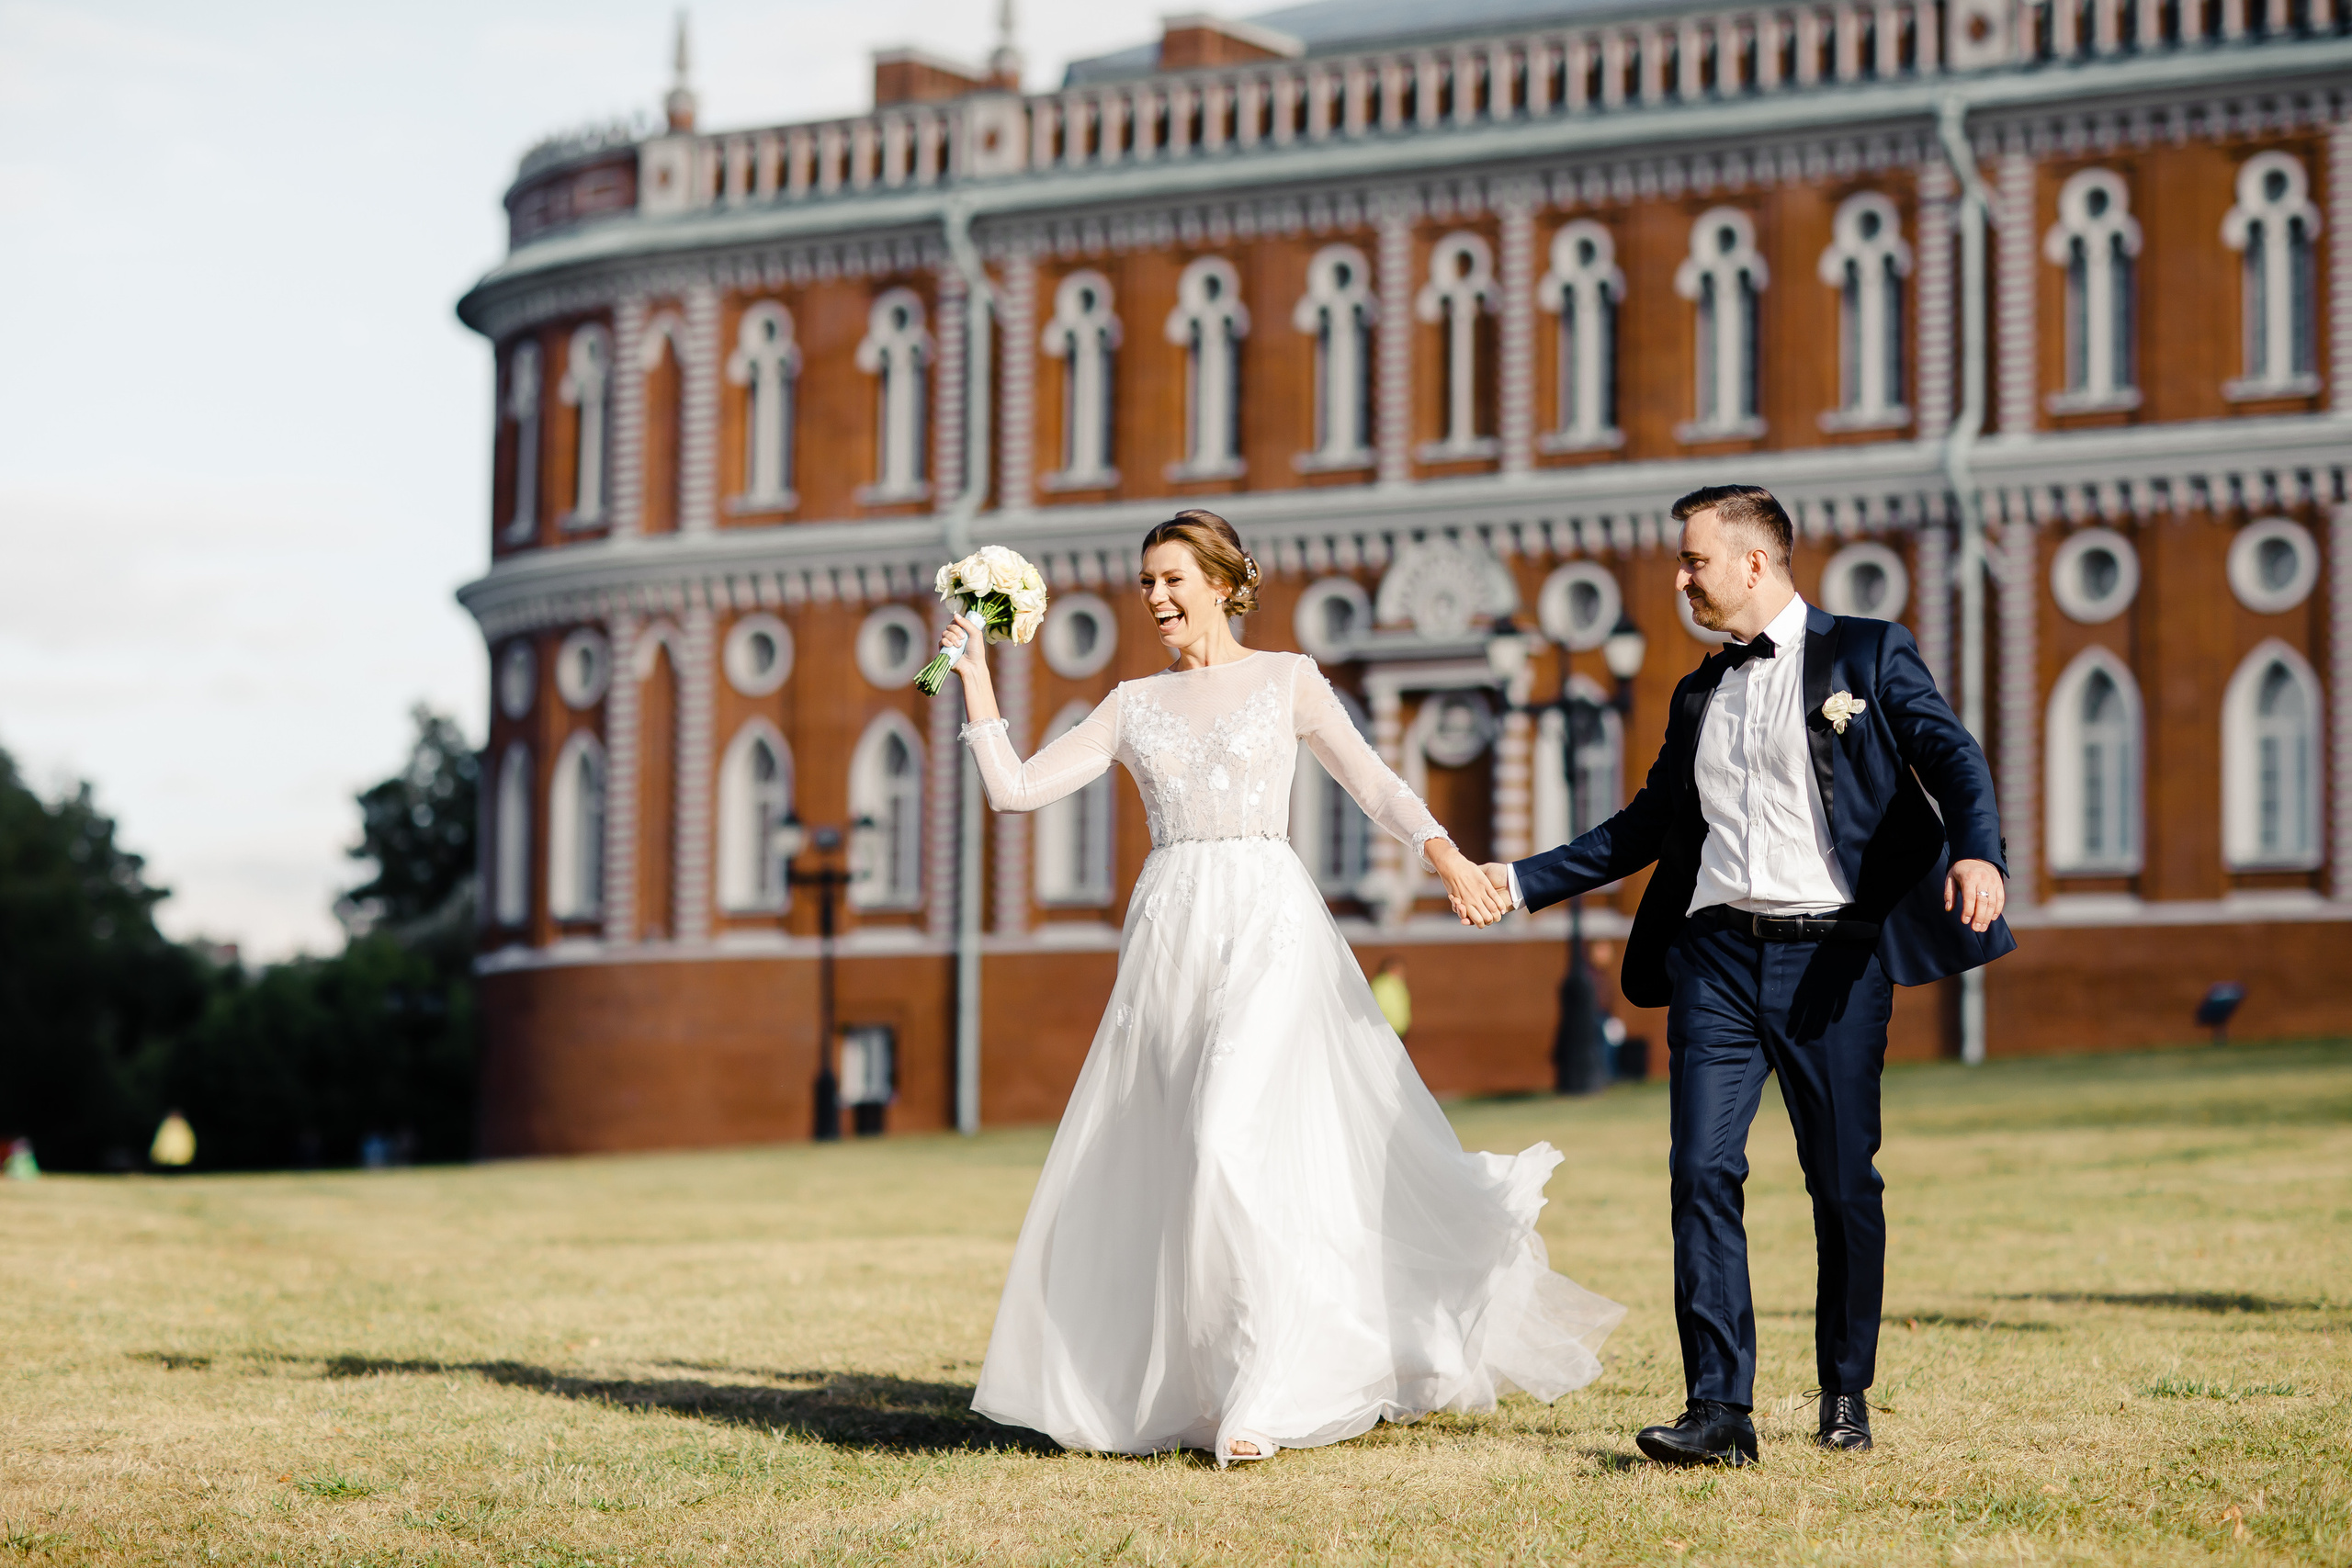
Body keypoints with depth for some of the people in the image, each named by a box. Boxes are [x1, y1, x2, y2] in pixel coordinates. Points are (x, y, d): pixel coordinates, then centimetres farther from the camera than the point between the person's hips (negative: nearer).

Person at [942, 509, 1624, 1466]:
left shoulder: (1286, 681, 6)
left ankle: (1269, 1393, -14)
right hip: (1170, 936, 4)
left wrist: (1444, 852, -21)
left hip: (1268, 926, -4)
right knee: (1154, 1163, 3)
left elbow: (1373, 783, -5)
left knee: (1239, 1145, -18)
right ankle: (1170, 1388, 15)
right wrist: (975, 680, 7)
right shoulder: (1135, 706, 15)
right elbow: (1016, 788, 11)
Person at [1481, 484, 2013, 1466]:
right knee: (1703, 1173, -9)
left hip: (1831, 956, -4)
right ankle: (1720, 1411, -9)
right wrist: (1523, 880, 23)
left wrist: (1978, 852, -27)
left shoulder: (1868, 655, 4)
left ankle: (1846, 1393, 21)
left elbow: (1952, 757, -7)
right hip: (1717, 954, 4)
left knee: (1844, 1183, 3)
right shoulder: (1699, 696, 19)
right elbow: (1649, 824, 26)